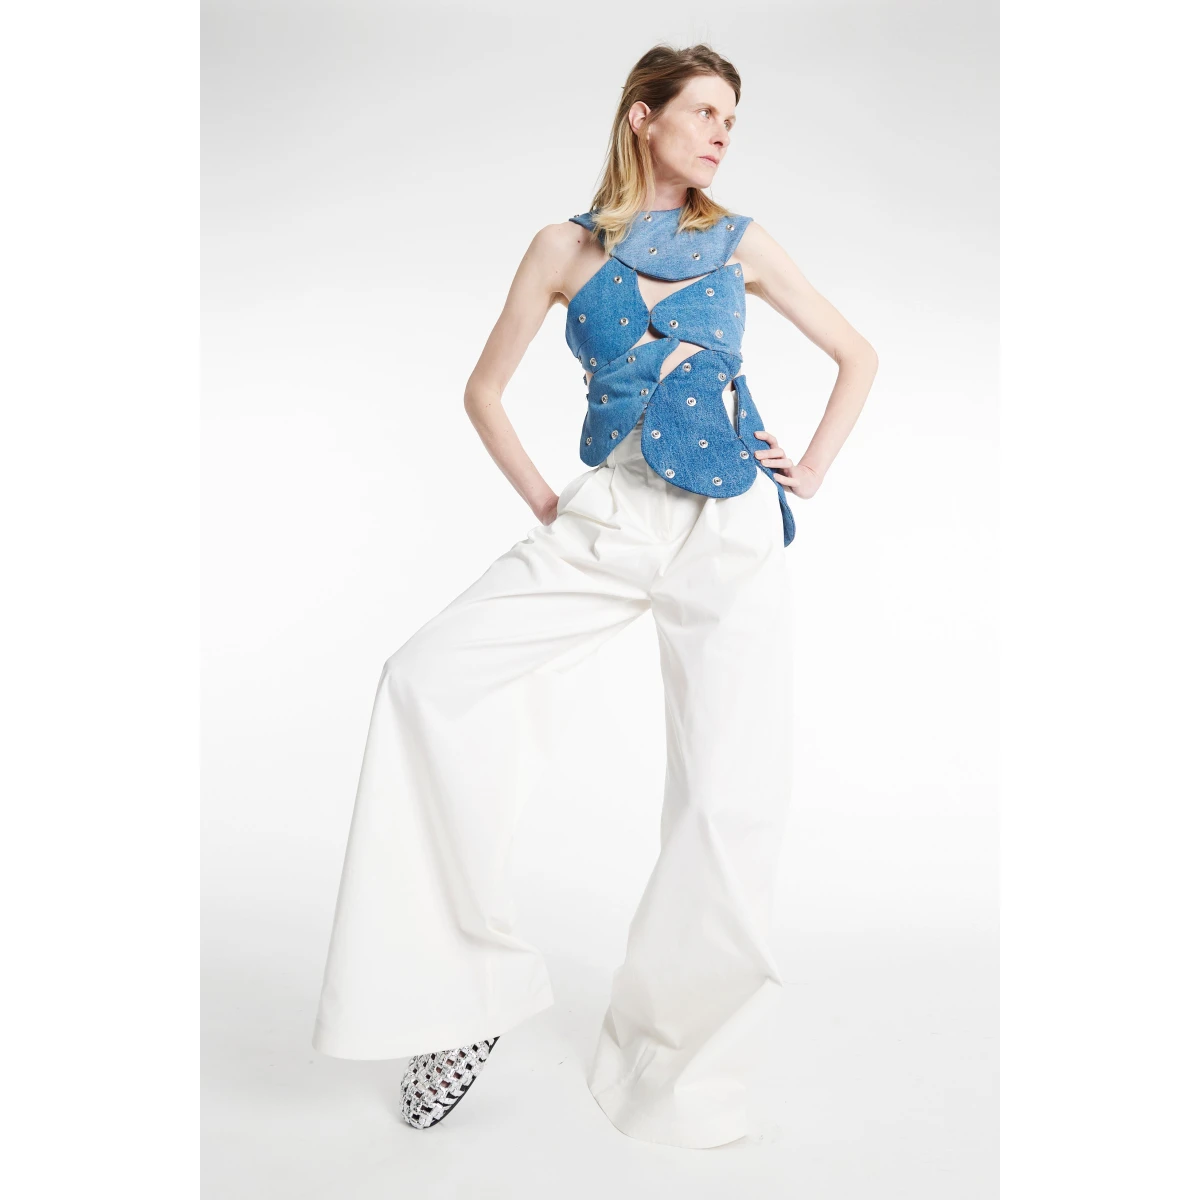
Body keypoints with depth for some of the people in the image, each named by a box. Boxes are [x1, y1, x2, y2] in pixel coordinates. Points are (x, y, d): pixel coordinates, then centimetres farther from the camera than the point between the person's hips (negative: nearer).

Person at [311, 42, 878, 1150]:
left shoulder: (741, 244, 12)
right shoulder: (569, 248, 10)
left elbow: (857, 357, 19)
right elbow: (485, 389, 14)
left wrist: (810, 472, 8)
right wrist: (541, 502, 4)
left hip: (732, 529, 0)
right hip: (605, 522, 1)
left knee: (731, 806, -5)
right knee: (430, 677, -17)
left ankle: (680, 1076, 14)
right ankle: (471, 977, -4)